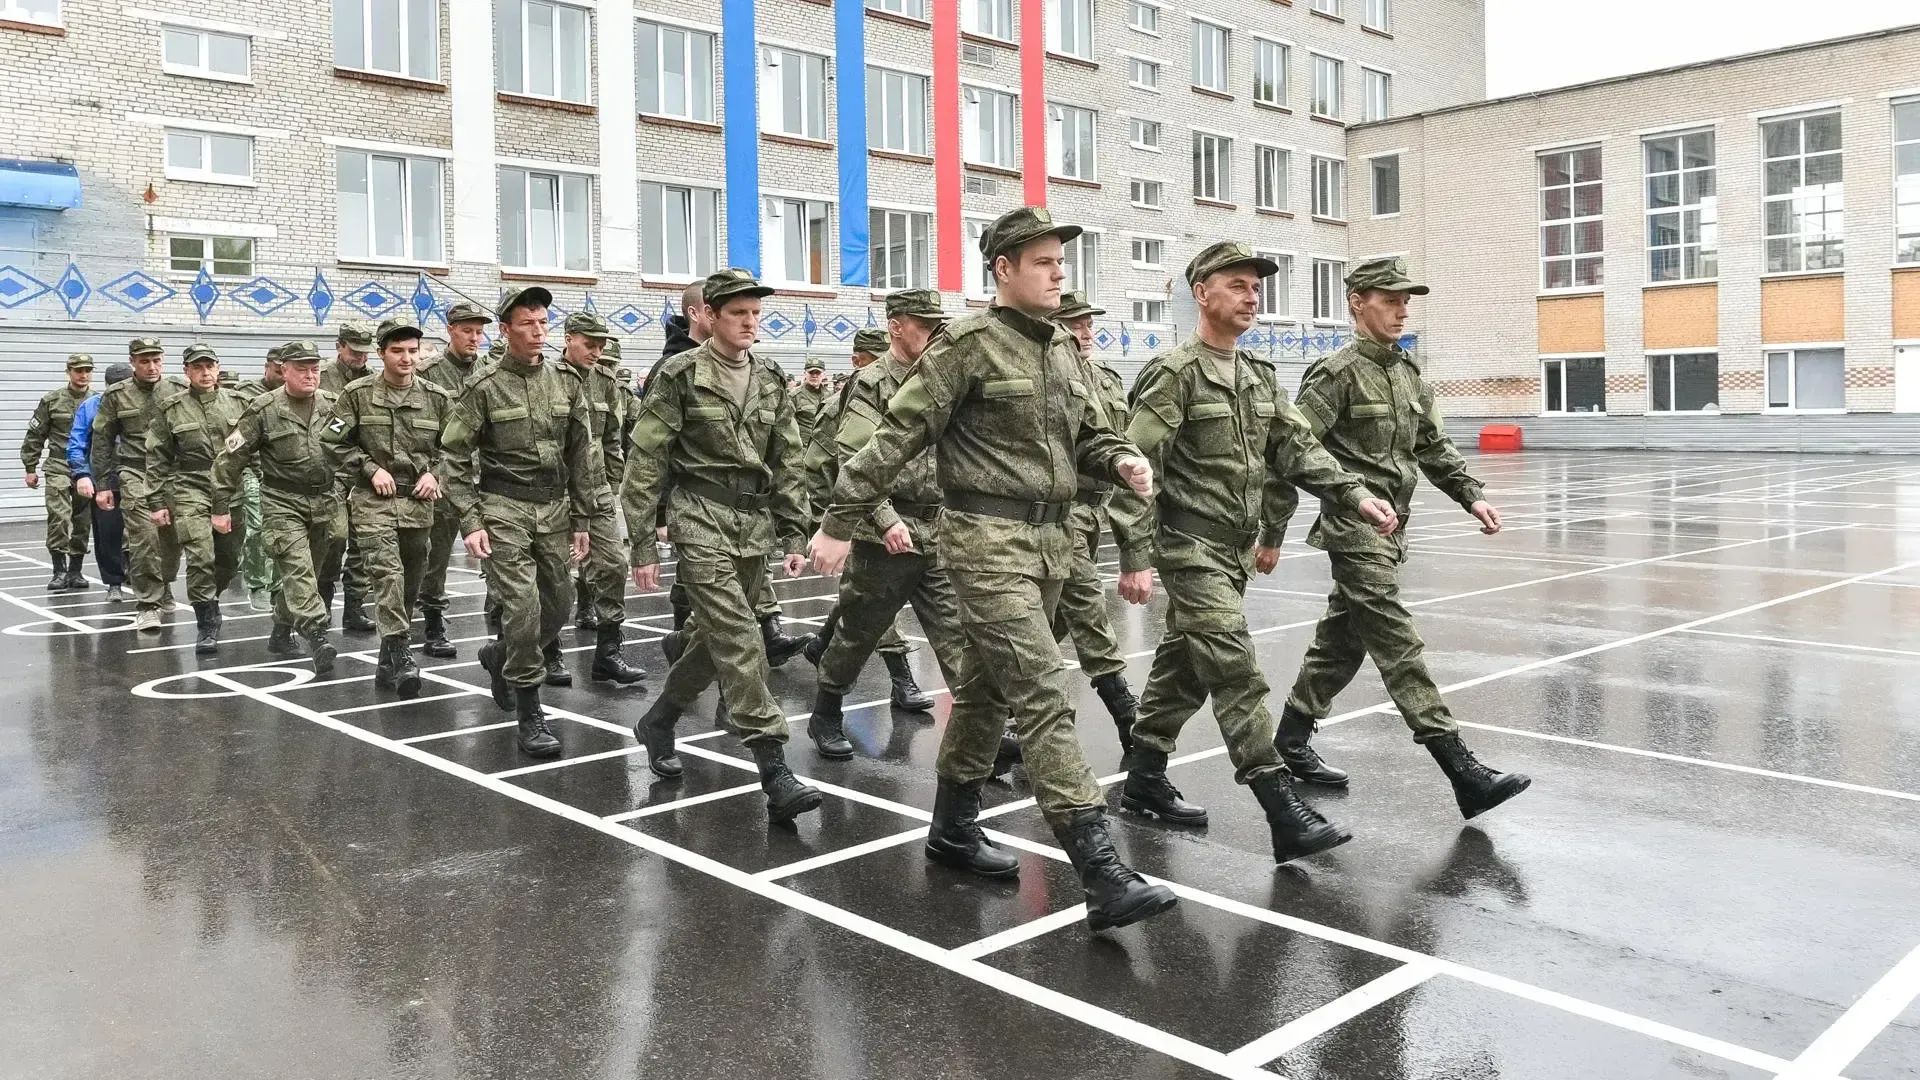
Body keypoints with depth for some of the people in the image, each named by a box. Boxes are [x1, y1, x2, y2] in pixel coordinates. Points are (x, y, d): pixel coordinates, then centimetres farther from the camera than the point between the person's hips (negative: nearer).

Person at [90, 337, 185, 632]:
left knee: (172, 538, 9)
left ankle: (163, 587, 35)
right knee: (144, 538, -13)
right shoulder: (116, 396, 3)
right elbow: (102, 441, 6)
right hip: (135, 475, -2)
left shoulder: (178, 392, 6)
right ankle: (147, 605, -7)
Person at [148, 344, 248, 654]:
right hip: (190, 491, -3)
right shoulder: (171, 409, 2)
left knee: (229, 559, 10)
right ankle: (207, 624, -4)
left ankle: (209, 603, 38)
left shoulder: (237, 403, 6)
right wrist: (159, 502, 2)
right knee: (201, 558, -14)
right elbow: (157, 459, 4)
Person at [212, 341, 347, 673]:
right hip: (283, 504, -4)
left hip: (327, 502, 4)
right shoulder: (263, 409, -5)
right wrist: (221, 506, -3)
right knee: (297, 569, -17)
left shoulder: (332, 405, 6)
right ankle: (318, 638, -27)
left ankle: (281, 633, 29)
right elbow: (231, 458, -2)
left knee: (320, 572, 11)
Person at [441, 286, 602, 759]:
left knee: (555, 609, 10)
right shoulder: (484, 387, -5)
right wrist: (471, 522, -11)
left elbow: (582, 455, 10)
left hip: (554, 508, 5)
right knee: (523, 607, -13)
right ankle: (530, 715, -3)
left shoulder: (565, 384, 6)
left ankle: (500, 656, 41)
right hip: (504, 509, -4)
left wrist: (581, 520, 7)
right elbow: (456, 458, -3)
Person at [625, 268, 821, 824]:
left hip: (755, 523, 6)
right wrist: (642, 544, -8)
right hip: (701, 519, -6)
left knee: (714, 637, 14)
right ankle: (774, 770, -14)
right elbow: (644, 462, -5)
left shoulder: (771, 380, 11)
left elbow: (787, 463, 14)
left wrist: (793, 535, 8)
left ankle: (657, 722, 38)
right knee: (740, 641, -14)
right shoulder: (680, 375, -5)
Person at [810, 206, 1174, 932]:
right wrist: (839, 523, -12)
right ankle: (1103, 876, -16)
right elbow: (899, 435, -11)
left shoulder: (1062, 349, 14)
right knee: (1041, 694, -14)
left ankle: (953, 828, 33)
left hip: (1051, 539, 8)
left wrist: (1122, 461, -3)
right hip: (988, 539, -8)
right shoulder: (968, 344, -9)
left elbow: (1088, 435, 21)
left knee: (989, 687, 17)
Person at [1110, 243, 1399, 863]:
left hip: (1234, 551, 8)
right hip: (1191, 549, -8)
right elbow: (1136, 469, -15)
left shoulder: (1258, 376, 13)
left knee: (1184, 666, 15)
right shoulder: (1175, 374, -11)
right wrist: (1136, 559, -20)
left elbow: (1296, 449, 12)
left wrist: (1354, 495, -2)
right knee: (1238, 677, -11)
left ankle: (1143, 781, 28)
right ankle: (1285, 817, -11)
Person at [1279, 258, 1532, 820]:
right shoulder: (1338, 373, -9)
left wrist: (1471, 495, 9)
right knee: (1400, 648, -10)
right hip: (1355, 529, -9)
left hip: (1389, 528, 9)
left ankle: (1292, 740, 29)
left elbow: (1434, 447, 20)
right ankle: (1462, 772, -12)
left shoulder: (1409, 374, 15)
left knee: (1341, 641, 15)